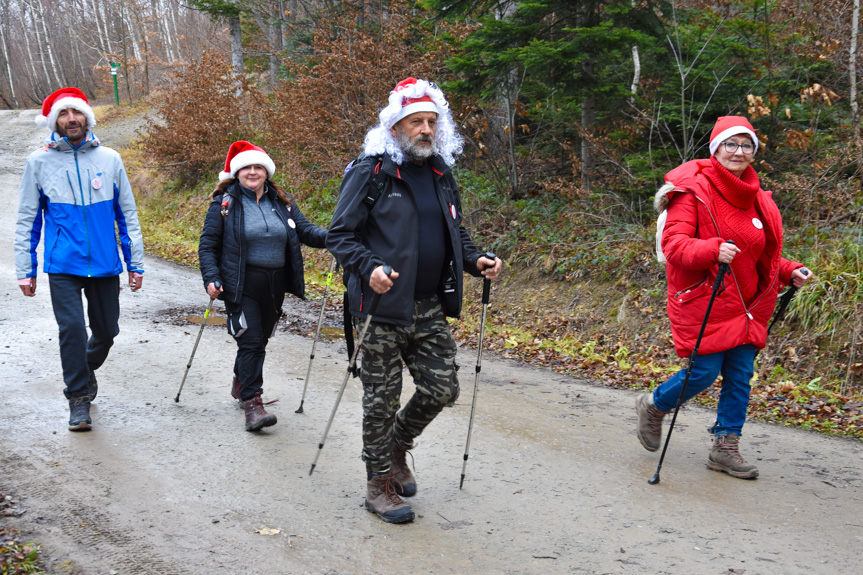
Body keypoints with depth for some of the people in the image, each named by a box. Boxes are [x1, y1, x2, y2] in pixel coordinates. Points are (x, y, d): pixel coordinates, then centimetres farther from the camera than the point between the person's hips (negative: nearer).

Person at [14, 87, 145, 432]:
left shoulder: (109, 159, 4)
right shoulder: (39, 162, 1)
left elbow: (127, 214, 9)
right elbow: (27, 221, 5)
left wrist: (136, 263, 6)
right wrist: (25, 271, 1)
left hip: (105, 264, 2)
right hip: (62, 265, -2)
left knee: (107, 331, 9)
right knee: (72, 329, -11)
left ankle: (87, 369, 40)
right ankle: (78, 398, 6)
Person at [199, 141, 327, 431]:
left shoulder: (282, 201, 9)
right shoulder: (224, 203, -2)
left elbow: (305, 230, 5)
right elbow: (208, 244, -2)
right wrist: (211, 278, -14)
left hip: (275, 285, 5)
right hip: (241, 285, -5)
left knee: (260, 339, 16)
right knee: (250, 340, -11)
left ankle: (241, 383, 39)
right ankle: (252, 403, -9)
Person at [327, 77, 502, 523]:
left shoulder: (440, 172, 11)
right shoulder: (370, 172, -8)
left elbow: (455, 231, 22)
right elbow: (339, 236, -9)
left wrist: (475, 261, 3)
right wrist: (370, 267, -26)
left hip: (430, 310, 6)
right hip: (384, 308, -6)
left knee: (441, 389, 7)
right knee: (382, 398, 3)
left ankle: (397, 447, 33)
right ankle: (379, 485, 19)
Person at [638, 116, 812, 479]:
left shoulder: (754, 197, 13)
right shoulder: (694, 190, -10)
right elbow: (672, 242, -19)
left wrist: (789, 272, 8)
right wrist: (712, 250, -35)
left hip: (746, 305, 7)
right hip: (703, 302, -7)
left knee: (740, 375, 5)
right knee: (704, 372, -6)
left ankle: (725, 448, 17)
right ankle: (653, 406, 22)